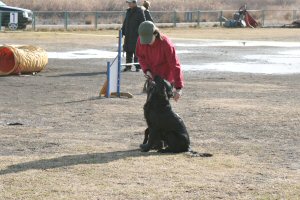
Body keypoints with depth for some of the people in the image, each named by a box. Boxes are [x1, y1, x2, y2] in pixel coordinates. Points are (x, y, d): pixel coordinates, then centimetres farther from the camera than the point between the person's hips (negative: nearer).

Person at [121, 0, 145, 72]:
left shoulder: (139, 11, -7)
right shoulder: (128, 11, 14)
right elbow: (125, 22, 21)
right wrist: (123, 32, 15)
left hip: (136, 36, -6)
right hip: (128, 35, 6)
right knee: (128, 51, 8)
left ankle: (138, 67, 5)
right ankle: (128, 66, 14)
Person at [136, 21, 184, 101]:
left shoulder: (166, 44, -29)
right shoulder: (141, 40, -15)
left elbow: (175, 65, -25)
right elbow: (140, 56, 6)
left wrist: (178, 88, -26)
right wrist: (146, 70, -13)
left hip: (165, 79, -5)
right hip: (152, 76, 5)